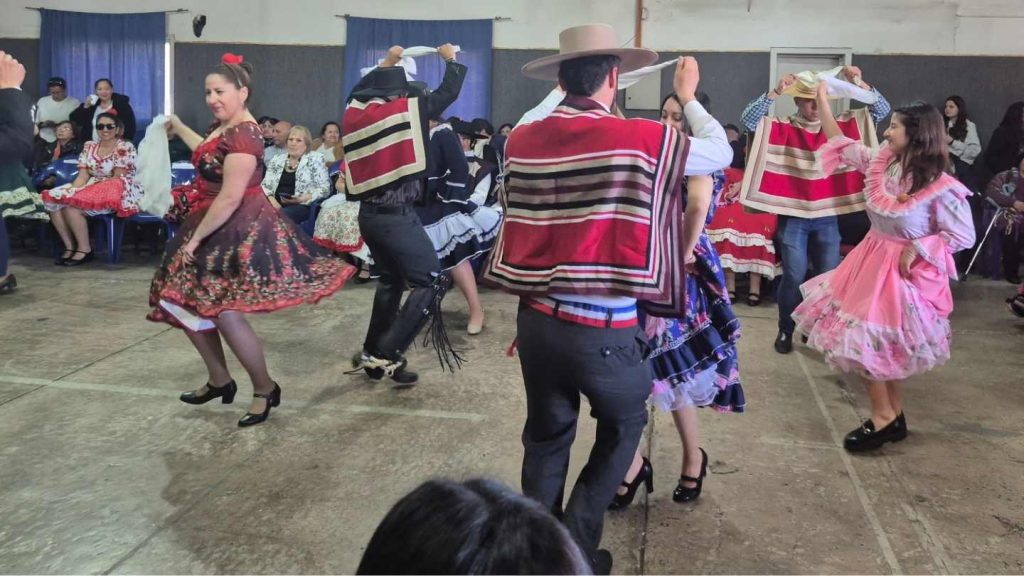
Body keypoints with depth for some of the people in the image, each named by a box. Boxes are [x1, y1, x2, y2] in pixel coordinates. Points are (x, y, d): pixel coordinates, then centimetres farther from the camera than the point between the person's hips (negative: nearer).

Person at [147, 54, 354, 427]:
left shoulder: (242, 135, -20)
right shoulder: (224, 128, 12)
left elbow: (230, 198, -25)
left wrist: (195, 238, -18)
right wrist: (179, 129, 44)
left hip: (238, 231, -11)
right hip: (218, 227, 11)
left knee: (225, 313, -14)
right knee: (184, 304, 14)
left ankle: (265, 389, 5)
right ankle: (219, 381, 28)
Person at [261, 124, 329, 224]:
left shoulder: (315, 159, 5)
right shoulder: (277, 160, 18)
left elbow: (324, 189, -2)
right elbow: (265, 185, 15)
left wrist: (301, 199, -16)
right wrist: (271, 199, -7)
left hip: (301, 206, -4)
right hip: (276, 205, 4)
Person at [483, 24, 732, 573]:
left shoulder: (521, 140, 0)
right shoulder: (642, 140, -10)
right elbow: (721, 152, 7)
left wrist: (562, 92, 30)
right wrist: (688, 97, 21)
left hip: (535, 319, 5)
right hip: (603, 329, -4)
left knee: (546, 437, 21)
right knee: (624, 425, 21)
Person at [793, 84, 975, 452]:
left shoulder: (939, 188, -20)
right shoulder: (882, 163, -3)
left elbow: (964, 235, -13)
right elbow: (841, 145, 8)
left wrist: (916, 249, -20)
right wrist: (823, 101, 9)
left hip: (904, 270, -7)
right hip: (872, 260, 7)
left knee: (869, 343, -1)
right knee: (879, 343, 14)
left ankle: (884, 417, 17)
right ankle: (893, 416, 28)